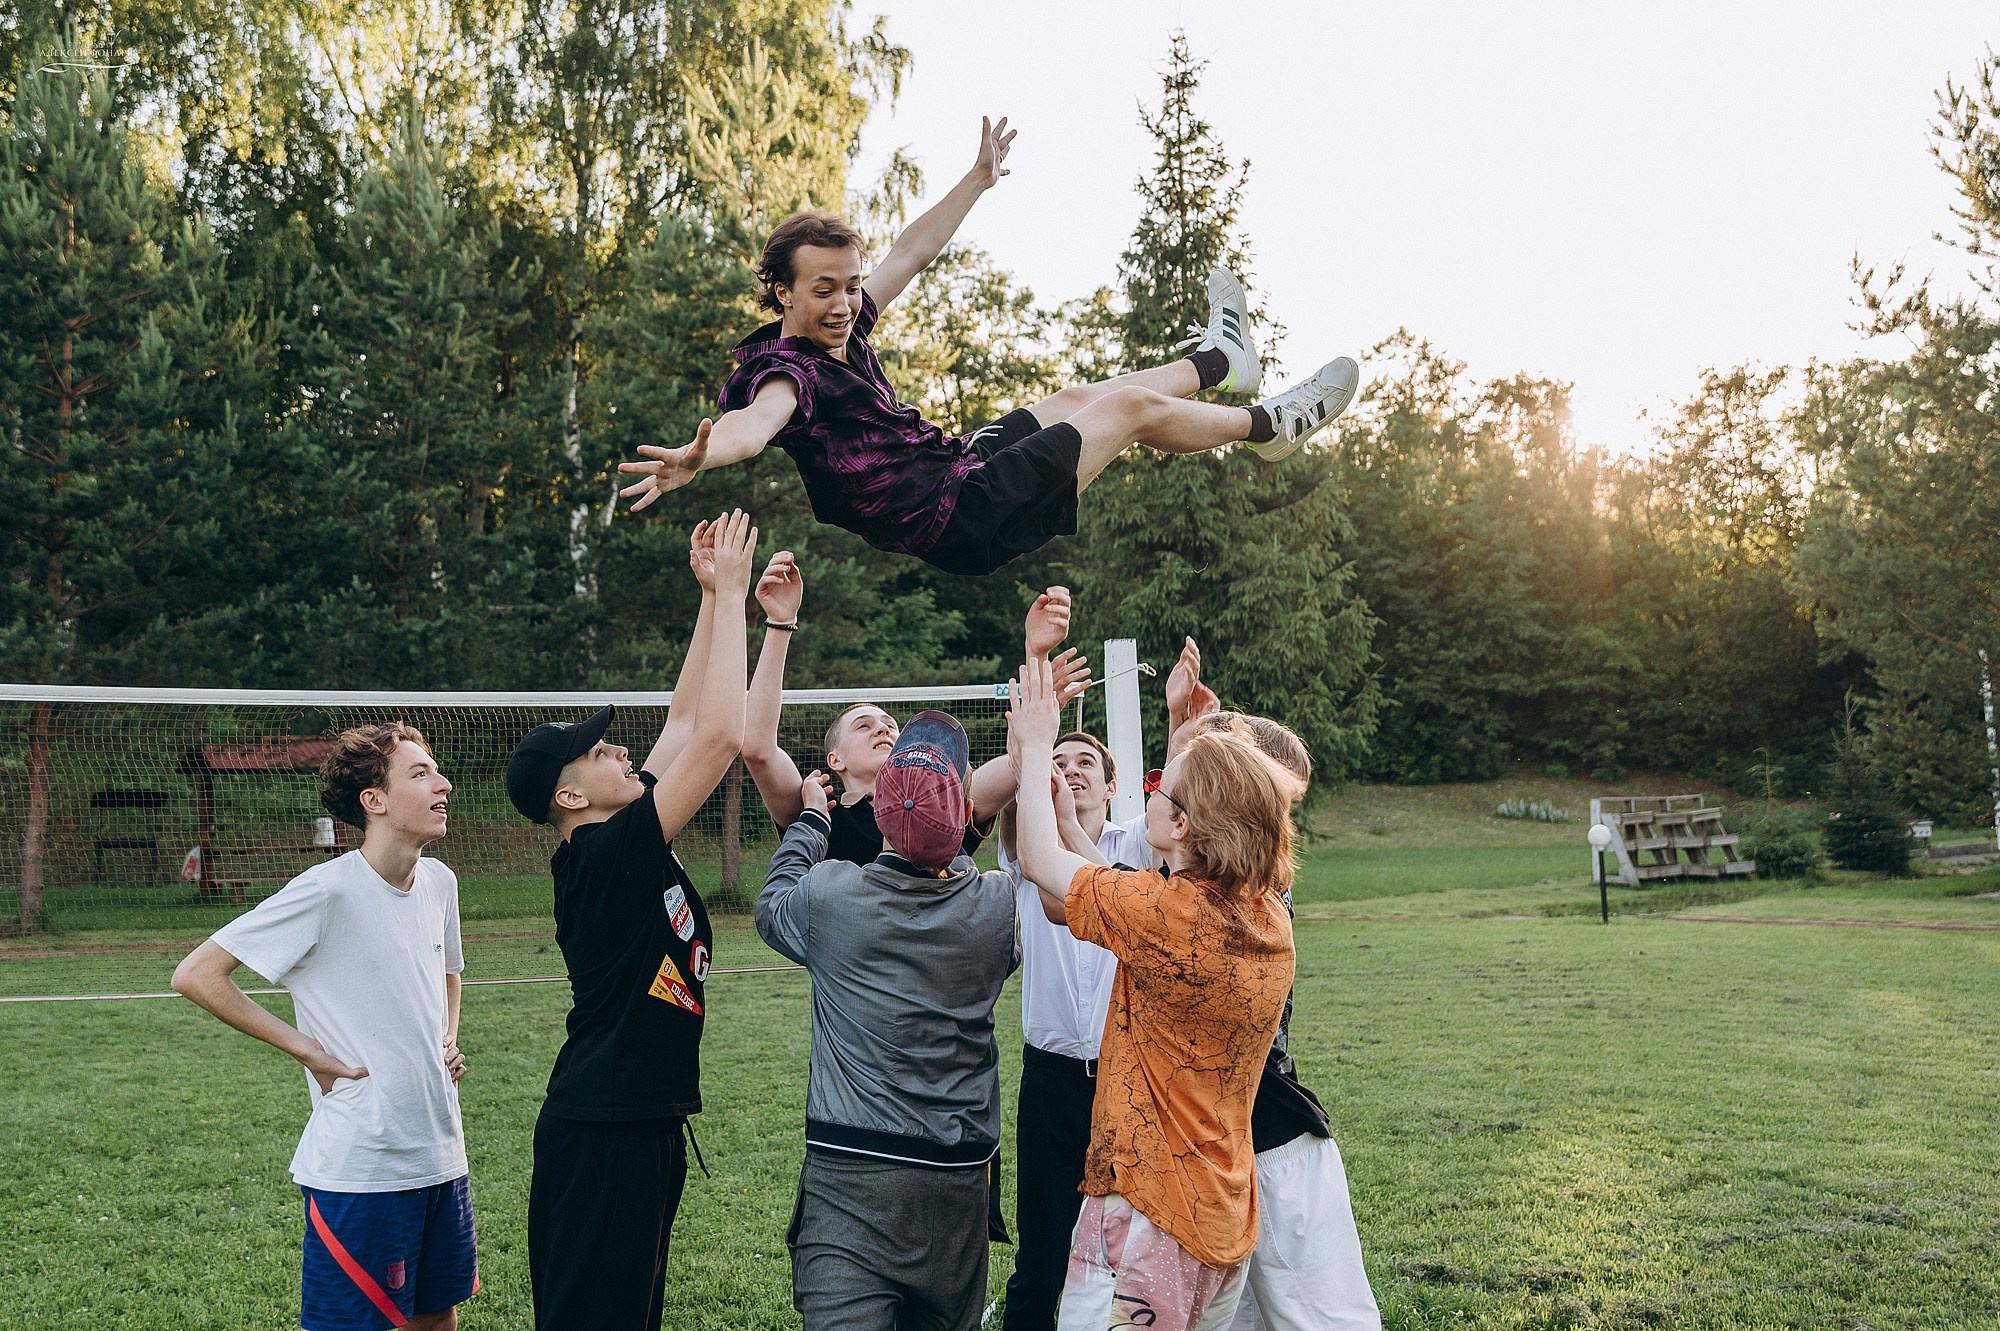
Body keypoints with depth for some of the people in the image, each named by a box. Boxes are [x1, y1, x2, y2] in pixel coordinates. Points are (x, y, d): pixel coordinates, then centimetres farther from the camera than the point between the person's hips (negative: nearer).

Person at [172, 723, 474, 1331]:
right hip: (359, 1166, -7)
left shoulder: (439, 882, 5)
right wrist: (306, 1049, -14)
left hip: (441, 1155, 7)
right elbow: (196, 974, -16)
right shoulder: (327, 891, -17)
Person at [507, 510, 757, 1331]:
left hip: (640, 1119, 10)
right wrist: (727, 595, -15)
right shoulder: (607, 851, -17)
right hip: (606, 1130, -10)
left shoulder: (624, 843, 8)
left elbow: (685, 723, 14)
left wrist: (713, 599, 10)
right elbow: (719, 738, -23)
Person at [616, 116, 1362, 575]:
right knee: (1134, 406, 2)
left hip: (957, 468, 10)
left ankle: (1219, 360, 55)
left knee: (1075, 399, 29)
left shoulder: (842, 330, 1)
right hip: (961, 520, -10)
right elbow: (754, 420, -48)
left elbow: (910, 255, 14)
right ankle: (1269, 426, 27)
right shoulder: (785, 367, -25)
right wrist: (695, 457, -70)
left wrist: (978, 180, 21)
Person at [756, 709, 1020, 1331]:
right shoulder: (997, 906, -5)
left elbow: (771, 907, 14)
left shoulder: (831, 893, -10)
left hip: (849, 1174, -3)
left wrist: (810, 819, 26)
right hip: (958, 1175, 3)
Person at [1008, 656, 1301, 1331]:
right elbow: (1090, 886, 12)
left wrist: (1037, 745, 7)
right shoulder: (1271, 920, 1)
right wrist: (1046, 768, 15)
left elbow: (1043, 862, -6)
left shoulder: (1166, 913, -22)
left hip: (1151, 1211, -8)